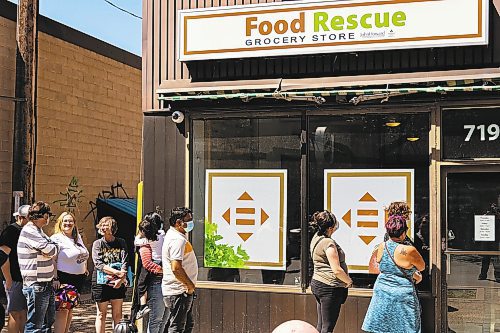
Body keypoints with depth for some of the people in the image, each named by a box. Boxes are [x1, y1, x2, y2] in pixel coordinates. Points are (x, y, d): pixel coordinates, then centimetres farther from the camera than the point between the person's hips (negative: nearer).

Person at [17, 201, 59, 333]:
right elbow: (51, 250, -19)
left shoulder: (38, 231, 16)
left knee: (49, 320, 18)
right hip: (37, 285, -10)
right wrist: (55, 247, 2)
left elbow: (52, 250, 16)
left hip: (46, 283, 10)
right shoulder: (29, 231, -15)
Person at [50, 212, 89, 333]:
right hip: (63, 278, -7)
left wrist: (85, 269, 23)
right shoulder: (56, 238, -10)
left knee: (70, 308, 16)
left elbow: (83, 254, 28)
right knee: (62, 310, -9)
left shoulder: (78, 237, 13)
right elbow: (53, 260, -17)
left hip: (79, 278, 7)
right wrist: (55, 278, -24)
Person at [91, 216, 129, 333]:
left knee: (117, 314, 5)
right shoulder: (97, 243, 2)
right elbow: (98, 264, -10)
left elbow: (125, 262, -3)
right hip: (101, 283, -1)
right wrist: (117, 272, -19)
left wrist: (121, 279, -19)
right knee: (101, 314, 5)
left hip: (118, 284, 1)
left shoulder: (121, 243, 5)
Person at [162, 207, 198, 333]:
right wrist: (190, 285, -17)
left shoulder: (172, 234, 14)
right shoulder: (178, 240, -20)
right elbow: (176, 268, -29)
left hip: (184, 291, 11)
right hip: (178, 292, -11)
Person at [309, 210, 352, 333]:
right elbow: (337, 270, -21)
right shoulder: (328, 243, -20)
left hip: (317, 282, 9)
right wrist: (349, 281, -6)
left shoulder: (316, 238, 8)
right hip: (330, 287, -9)